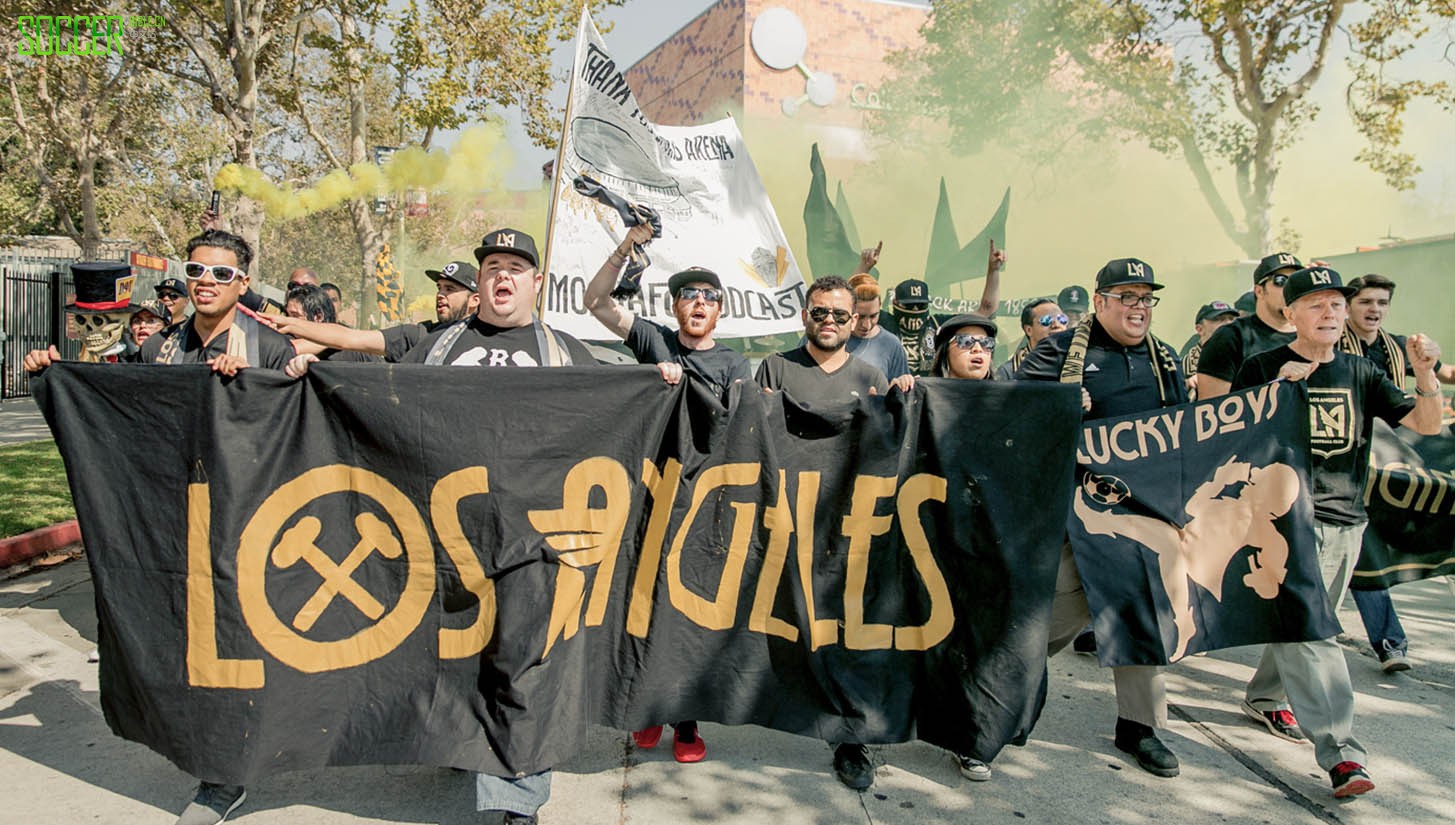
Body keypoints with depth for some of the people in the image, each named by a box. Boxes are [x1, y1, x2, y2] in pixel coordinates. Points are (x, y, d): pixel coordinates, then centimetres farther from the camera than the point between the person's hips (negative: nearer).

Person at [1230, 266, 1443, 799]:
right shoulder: (1263, 367, -2)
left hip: (1345, 520, 5)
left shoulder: (1362, 374, 11)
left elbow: (1426, 425, 5)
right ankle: (1339, 751, -14)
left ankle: (1265, 697, 37)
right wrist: (1277, 387, -20)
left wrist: (1425, 374, -13)